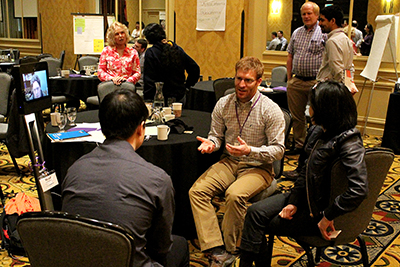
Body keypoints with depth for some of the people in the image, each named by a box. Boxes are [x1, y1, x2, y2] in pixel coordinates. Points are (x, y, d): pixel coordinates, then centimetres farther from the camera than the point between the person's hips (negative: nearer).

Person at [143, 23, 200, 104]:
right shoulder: (178, 49, 4)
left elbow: (149, 80, -13)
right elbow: (195, 69, 9)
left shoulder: (150, 53, -11)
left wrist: (147, 100, -9)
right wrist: (187, 86, 17)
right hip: (180, 96, 6)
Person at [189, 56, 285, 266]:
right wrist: (211, 143, -13)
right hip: (229, 162, 5)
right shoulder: (223, 104, 2)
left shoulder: (271, 110, -11)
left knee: (235, 194, -34)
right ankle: (216, 250, -22)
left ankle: (229, 250, -12)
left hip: (258, 167, -4)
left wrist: (250, 151, -25)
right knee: (197, 191, -20)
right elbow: (216, 135, 12)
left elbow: (278, 150, -10)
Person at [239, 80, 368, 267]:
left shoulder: (349, 143, -25)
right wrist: (294, 202, -2)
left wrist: (328, 217, -26)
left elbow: (359, 189, -35)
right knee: (255, 212, -5)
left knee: (263, 224, -5)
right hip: (306, 199, 8)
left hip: (320, 209, -8)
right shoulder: (325, 134, 3)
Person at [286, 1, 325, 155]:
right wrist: (289, 78, 13)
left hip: (315, 82, -5)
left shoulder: (323, 34, -4)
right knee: (296, 116, 11)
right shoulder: (296, 33, 14)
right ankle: (299, 145, 24)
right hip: (296, 81, 6)